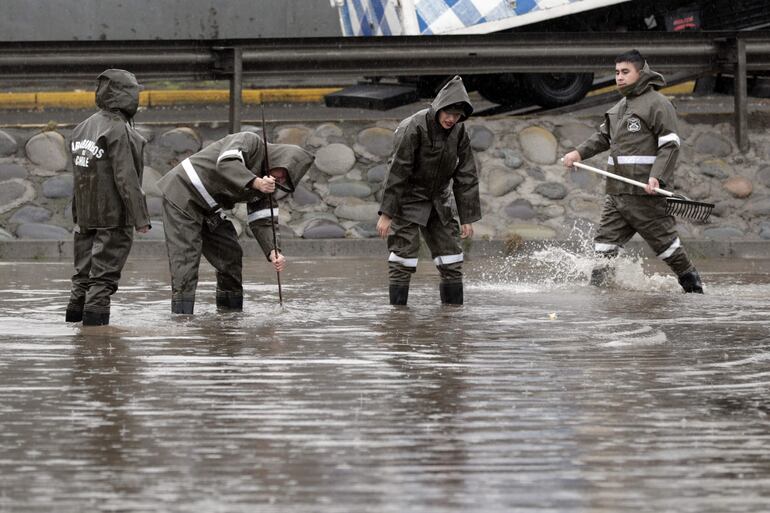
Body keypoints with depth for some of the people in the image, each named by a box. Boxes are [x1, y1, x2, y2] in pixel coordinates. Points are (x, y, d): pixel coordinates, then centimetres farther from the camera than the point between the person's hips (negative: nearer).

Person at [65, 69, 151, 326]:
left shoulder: (83, 128, 9)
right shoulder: (118, 131, -16)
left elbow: (77, 174, 12)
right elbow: (126, 178, -19)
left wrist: (77, 215, 17)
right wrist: (141, 217, -15)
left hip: (85, 215, 7)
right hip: (114, 217, -7)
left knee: (84, 270, 15)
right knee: (104, 274, -2)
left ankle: (75, 310, 18)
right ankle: (95, 313, -3)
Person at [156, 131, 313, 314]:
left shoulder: (266, 183, 5)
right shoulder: (249, 141, -17)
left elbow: (262, 222, 0)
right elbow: (225, 164, -34)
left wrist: (273, 251, -18)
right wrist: (256, 183, -46)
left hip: (209, 210, 9)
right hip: (183, 192, -9)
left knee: (231, 254, 7)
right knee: (186, 258, -16)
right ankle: (181, 315, -20)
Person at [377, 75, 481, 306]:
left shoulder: (459, 132, -5)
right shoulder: (415, 128, -22)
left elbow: (466, 176, 0)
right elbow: (397, 171, -22)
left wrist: (467, 218, -2)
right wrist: (386, 213, -23)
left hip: (438, 200, 6)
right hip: (408, 199, -6)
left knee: (451, 256, 3)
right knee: (404, 254, -11)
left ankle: (454, 305, 9)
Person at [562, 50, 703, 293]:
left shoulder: (657, 104, -6)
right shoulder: (620, 107, 20)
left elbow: (670, 145, -12)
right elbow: (603, 136, 32)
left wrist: (657, 177, -24)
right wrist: (579, 153, 16)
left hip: (645, 192, -8)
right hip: (616, 192, 8)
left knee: (664, 241, 0)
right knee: (604, 244, 1)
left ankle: (692, 283, 16)